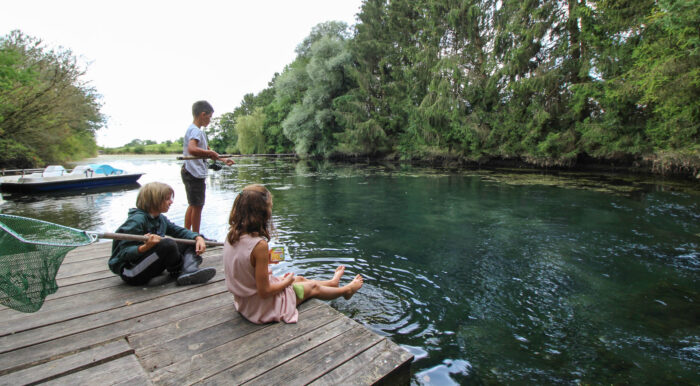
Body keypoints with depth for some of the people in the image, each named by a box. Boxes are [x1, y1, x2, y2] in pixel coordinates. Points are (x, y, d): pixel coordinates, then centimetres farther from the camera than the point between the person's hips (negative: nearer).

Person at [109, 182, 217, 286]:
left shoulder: (160, 218, 6)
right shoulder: (136, 221, -20)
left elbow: (179, 231, 7)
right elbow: (123, 253, -22)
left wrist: (198, 238, -12)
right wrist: (145, 247, -41)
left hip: (151, 268, 9)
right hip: (130, 272, -9)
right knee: (168, 244, -32)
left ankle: (189, 272, -26)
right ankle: (179, 272, -6)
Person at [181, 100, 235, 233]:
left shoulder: (199, 131, 16)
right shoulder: (195, 130, -16)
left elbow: (207, 150, 25)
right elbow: (192, 149, -34)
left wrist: (223, 159, 20)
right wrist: (211, 153, -24)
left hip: (191, 173, 10)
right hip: (195, 173, -10)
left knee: (193, 205, 17)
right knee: (197, 206, 0)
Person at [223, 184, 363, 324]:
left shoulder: (231, 236, -9)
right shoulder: (259, 245, -34)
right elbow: (264, 292, -26)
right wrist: (286, 282, -10)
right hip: (262, 308, -8)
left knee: (300, 279, 27)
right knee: (313, 287, 16)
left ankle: (333, 282, 55)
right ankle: (346, 290, 45)